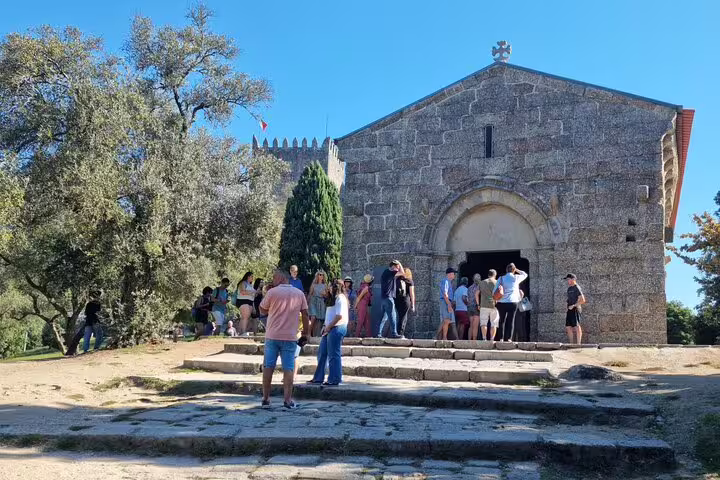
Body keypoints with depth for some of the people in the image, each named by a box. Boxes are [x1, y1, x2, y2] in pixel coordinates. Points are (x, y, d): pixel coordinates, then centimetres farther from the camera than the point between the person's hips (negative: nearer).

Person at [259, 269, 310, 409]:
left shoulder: (272, 292, -4)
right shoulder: (299, 294, 4)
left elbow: (263, 311, 6)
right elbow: (305, 315, 4)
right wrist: (305, 334, 9)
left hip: (272, 336, -1)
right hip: (290, 337, 1)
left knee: (268, 367, 9)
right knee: (288, 368, 2)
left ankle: (265, 399, 12)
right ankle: (287, 400, -2)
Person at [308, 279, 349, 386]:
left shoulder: (340, 298, -11)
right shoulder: (333, 298, 20)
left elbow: (339, 316, -19)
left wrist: (328, 327, -14)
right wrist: (325, 326, 11)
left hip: (336, 328, -11)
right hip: (330, 329, 11)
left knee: (333, 355, -6)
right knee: (322, 353, 13)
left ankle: (334, 380, 1)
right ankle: (318, 378, 20)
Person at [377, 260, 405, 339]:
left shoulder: (386, 272, 19)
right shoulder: (389, 272, -11)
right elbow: (402, 273, -13)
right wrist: (399, 263, -2)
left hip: (383, 297, 10)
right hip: (388, 297, -10)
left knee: (384, 317, 10)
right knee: (392, 316, -9)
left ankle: (379, 333, 8)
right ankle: (393, 333, -12)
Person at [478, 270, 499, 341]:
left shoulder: (482, 282, 11)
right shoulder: (497, 282, 4)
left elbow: (476, 293, 7)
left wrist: (478, 304, 12)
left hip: (484, 306, 1)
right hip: (494, 306, -1)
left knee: (483, 322, 2)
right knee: (494, 324, 6)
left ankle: (484, 338, -11)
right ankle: (492, 339, 1)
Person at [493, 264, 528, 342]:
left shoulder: (501, 278, 1)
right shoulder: (516, 278, 1)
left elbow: (494, 291, -3)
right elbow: (525, 275, 22)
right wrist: (517, 270, 20)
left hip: (501, 302, 1)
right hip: (512, 302, -1)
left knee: (502, 320, 10)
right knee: (511, 320, 2)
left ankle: (501, 338, 5)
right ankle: (508, 338, -4)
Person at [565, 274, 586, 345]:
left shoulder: (576, 288, -7)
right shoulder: (569, 289, 19)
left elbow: (582, 300, -13)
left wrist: (573, 306, -17)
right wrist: (567, 311, 19)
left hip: (575, 309, -9)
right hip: (570, 310, 9)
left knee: (577, 327, -10)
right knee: (568, 327, 6)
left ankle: (578, 343, -10)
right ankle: (571, 344, 11)